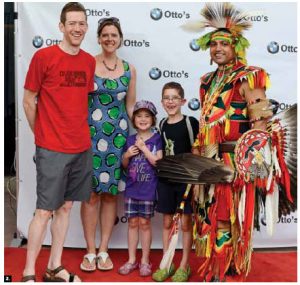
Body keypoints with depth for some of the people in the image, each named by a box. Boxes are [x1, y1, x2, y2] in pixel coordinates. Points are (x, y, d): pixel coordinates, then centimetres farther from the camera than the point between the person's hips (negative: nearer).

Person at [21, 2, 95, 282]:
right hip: (52, 149, -5)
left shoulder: (89, 61, 8)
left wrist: (79, 131, 11)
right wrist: (43, 135, 5)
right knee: (44, 210, -1)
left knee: (65, 207, 13)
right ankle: (28, 273, 15)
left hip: (81, 147, 6)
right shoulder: (43, 56, -8)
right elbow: (29, 101, -3)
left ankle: (54, 267, 26)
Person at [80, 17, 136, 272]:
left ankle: (103, 250, 18)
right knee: (91, 192, 0)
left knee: (111, 193, 6)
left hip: (118, 136, 3)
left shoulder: (129, 69, 8)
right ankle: (90, 251, 13)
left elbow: (131, 106, 12)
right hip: (90, 133, -2)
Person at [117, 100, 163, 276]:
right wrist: (127, 155, -6)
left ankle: (145, 260, 18)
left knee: (144, 223, 4)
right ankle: (132, 260, 21)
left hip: (148, 189, -4)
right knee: (132, 223, 9)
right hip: (132, 188, 4)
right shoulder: (130, 140, 7)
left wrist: (144, 148, -16)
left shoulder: (156, 139, -5)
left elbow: (158, 162, -14)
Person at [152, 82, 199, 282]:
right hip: (165, 178, 4)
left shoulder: (191, 122, -7)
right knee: (167, 222, 11)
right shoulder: (162, 125, 7)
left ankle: (184, 266, 19)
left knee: (185, 223, 6)